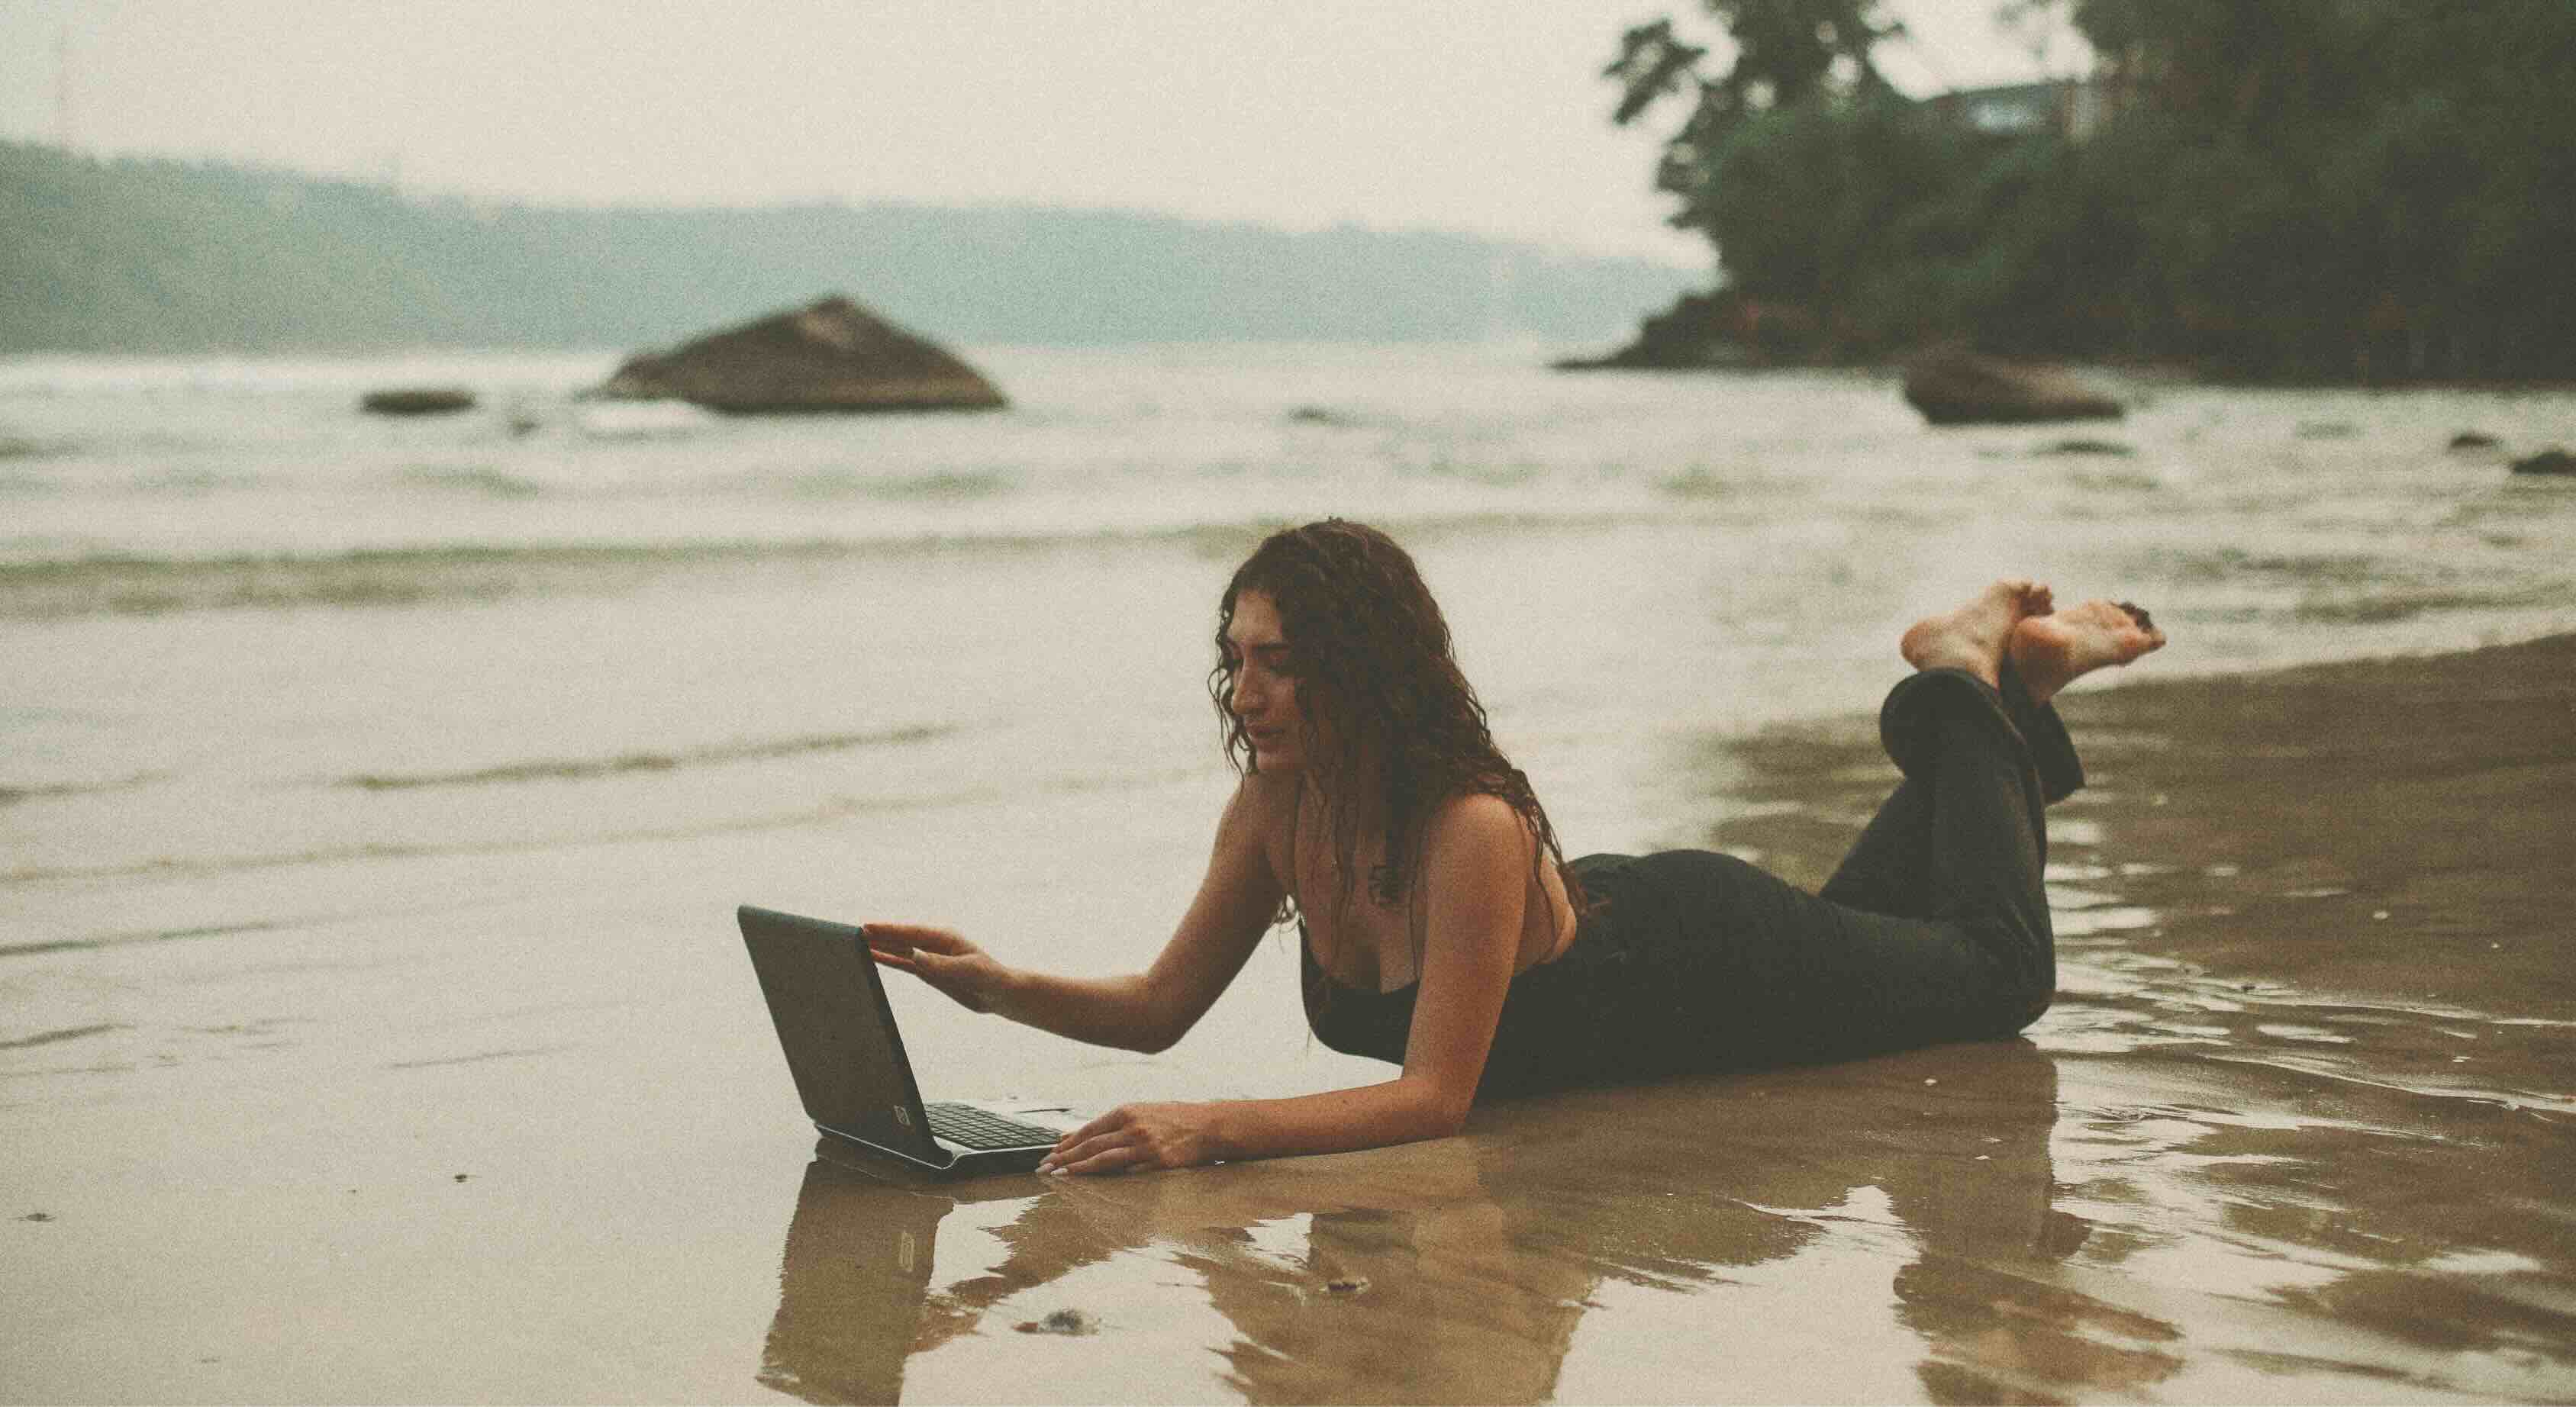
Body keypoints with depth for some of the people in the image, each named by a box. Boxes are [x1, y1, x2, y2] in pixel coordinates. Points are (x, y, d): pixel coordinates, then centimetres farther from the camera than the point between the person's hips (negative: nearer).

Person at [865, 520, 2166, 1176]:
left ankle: (1980, 684, 29)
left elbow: (1435, 1095, -44)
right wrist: (998, 987, -32)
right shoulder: (1272, 809, -24)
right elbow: (1163, 1009, -15)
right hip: (1606, 925, 6)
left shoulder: (1472, 829, -44)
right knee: (1851, 914, 36)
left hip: (1711, 961, -6)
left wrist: (1212, 1128, -57)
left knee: (1999, 974, 19)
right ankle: (1966, 716, 43)